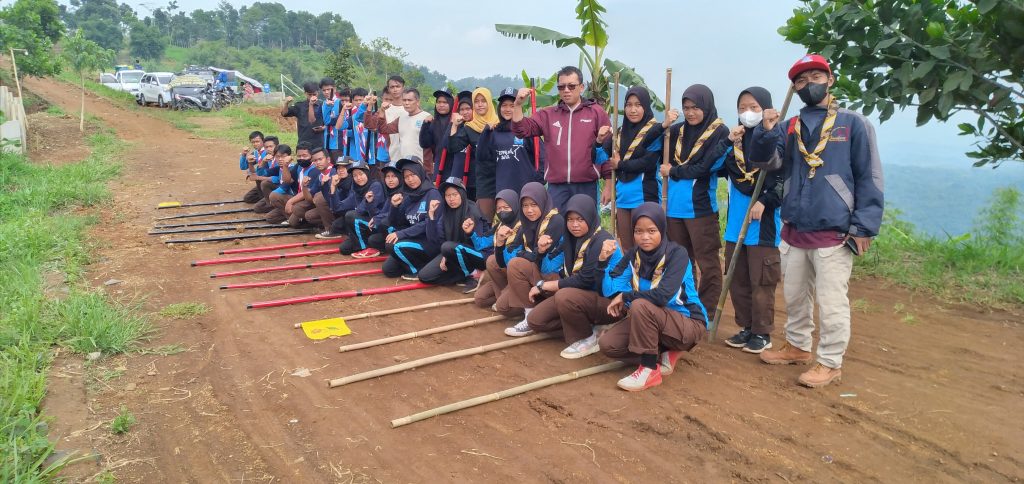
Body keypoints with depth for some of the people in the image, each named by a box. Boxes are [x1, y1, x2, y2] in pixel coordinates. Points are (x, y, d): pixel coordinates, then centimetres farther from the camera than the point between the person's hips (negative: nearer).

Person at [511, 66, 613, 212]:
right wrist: (518, 104, -10)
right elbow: (522, 130, 5)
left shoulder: (596, 112, 5)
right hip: (556, 187, 2)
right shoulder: (548, 114, 12)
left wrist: (609, 185, -1)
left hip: (587, 186, -1)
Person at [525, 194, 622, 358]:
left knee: (565, 296, -35)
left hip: (608, 301, -8)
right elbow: (566, 275, 4)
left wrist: (544, 286, -16)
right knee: (535, 320, -3)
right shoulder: (571, 239, 4)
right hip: (579, 295, 8)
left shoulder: (602, 241, -21)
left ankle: (587, 339, -10)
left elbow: (584, 281, -23)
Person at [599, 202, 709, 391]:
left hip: (688, 323, -7)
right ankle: (664, 353, 5)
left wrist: (625, 296, -20)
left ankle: (650, 369, -18)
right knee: (607, 344, -10)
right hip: (652, 319, 7)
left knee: (641, 306, -34)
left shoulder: (677, 253, -21)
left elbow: (662, 296, -34)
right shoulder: (634, 254, -1)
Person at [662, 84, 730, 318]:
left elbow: (705, 168, -13)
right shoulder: (678, 130, 10)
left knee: (707, 263, 2)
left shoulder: (720, 132, -5)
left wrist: (673, 172, -5)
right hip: (675, 206, 6)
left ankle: (706, 313, 11)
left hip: (701, 207, -5)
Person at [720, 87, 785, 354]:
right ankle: (746, 327, 23)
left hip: (763, 218, -5)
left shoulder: (776, 136, -3)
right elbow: (721, 171, 4)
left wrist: (765, 202, -17)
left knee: (761, 280, 0)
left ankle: (762, 333, 12)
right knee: (737, 278, 10)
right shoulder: (736, 137, 12)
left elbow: (785, 176, -8)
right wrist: (729, 143, -6)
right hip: (737, 217, 5)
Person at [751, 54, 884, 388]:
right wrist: (766, 133, -19)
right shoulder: (790, 127, 12)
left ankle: (830, 363, 13)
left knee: (831, 302, 0)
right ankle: (797, 346, 36)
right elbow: (768, 161, -1)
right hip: (793, 230, 6)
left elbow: (869, 178, -5)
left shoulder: (854, 124, -2)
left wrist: (864, 227, -11)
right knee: (794, 296, 18)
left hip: (834, 233, -5)